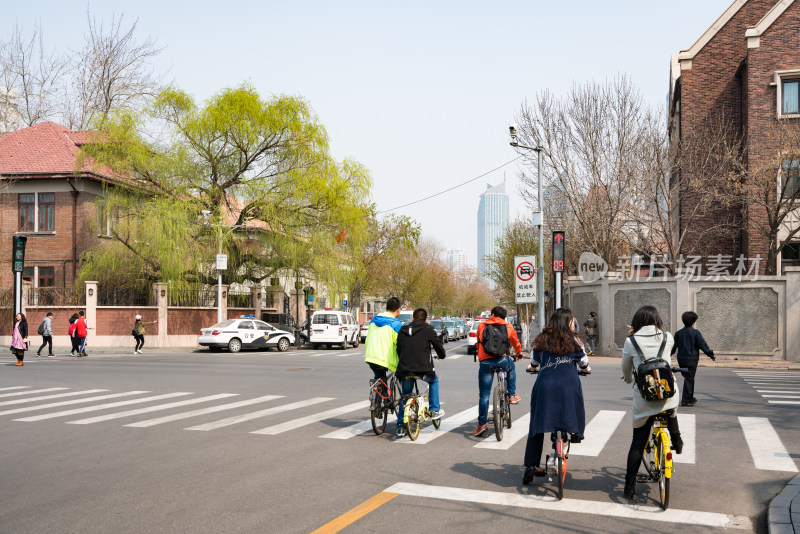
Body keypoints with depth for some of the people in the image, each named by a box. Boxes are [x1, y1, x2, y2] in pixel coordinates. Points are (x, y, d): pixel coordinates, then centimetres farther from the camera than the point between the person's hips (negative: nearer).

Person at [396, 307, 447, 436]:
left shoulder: (402, 330, 12)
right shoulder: (428, 329, 1)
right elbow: (439, 346, 10)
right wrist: (441, 356, 32)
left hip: (405, 369, 3)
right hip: (423, 370, -3)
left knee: (405, 396, 21)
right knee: (434, 380, 30)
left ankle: (400, 427, 18)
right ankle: (434, 410, 28)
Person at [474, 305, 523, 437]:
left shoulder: (482, 326, 15)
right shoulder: (508, 327, 15)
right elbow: (515, 342, 32)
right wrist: (519, 352, 54)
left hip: (485, 362, 0)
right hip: (502, 361, 0)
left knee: (484, 395, 5)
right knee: (511, 367, 37)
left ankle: (482, 424, 3)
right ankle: (512, 395, 35)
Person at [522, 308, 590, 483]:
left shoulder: (541, 340, 13)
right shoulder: (574, 340, 8)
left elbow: (534, 361, 26)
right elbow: (583, 362, 19)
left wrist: (534, 367, 50)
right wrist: (587, 370, 42)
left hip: (544, 384, 2)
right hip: (568, 384, -2)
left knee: (538, 424, 6)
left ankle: (531, 466, 4)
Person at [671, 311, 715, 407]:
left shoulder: (678, 333, 5)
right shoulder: (695, 332, -9)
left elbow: (674, 346, 10)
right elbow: (703, 345, -8)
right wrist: (711, 355, -1)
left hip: (681, 359, 5)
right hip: (692, 359, -5)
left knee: (688, 378, 19)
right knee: (689, 379, -1)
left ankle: (690, 398, 27)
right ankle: (686, 400, -2)